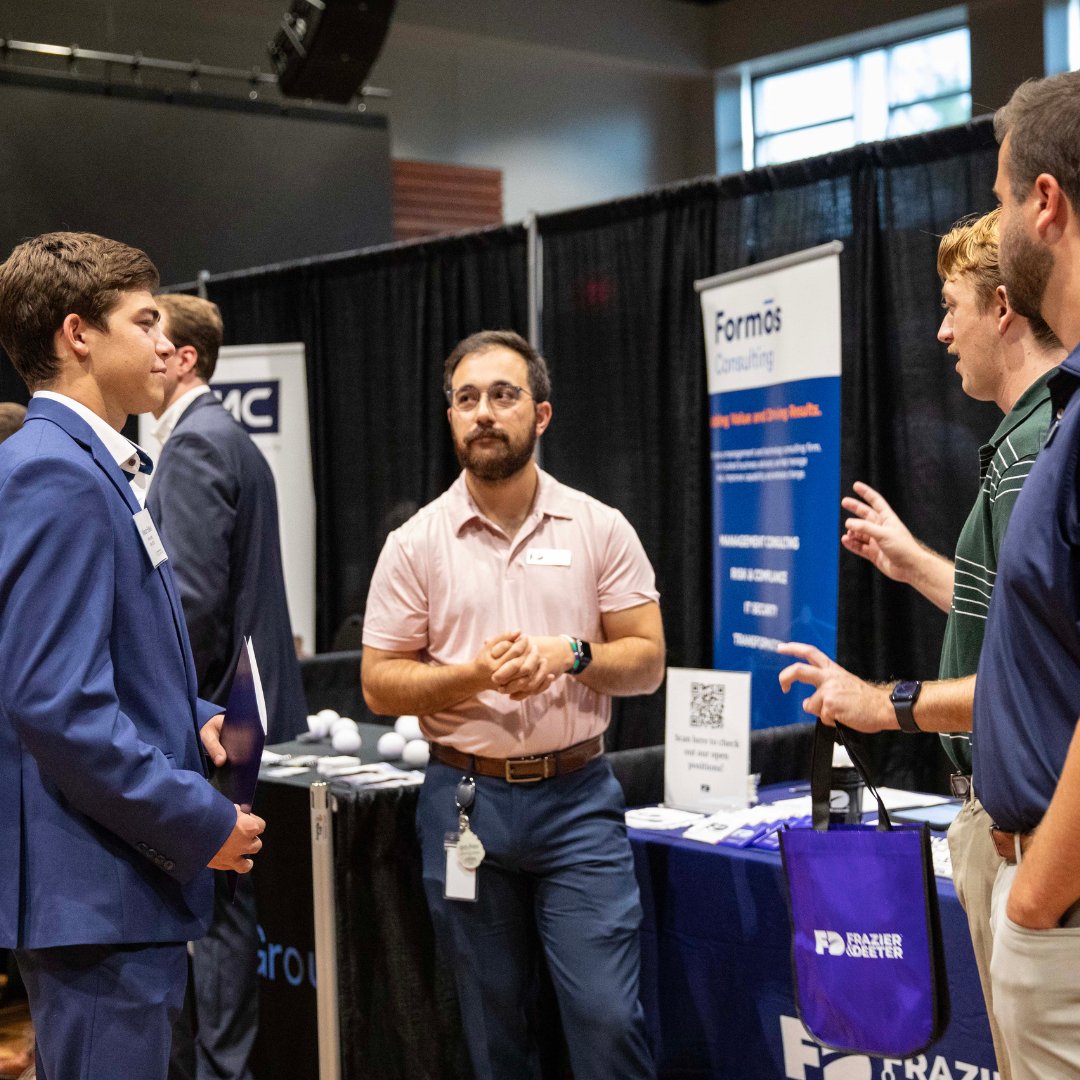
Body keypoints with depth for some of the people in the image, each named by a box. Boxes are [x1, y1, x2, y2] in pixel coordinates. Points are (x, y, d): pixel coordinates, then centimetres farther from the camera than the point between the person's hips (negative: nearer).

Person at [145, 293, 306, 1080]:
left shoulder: (195, 443, -14)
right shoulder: (229, 438, 17)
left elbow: (195, 593, -22)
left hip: (213, 714, -10)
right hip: (240, 704, 10)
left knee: (214, 905, -2)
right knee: (225, 901, 14)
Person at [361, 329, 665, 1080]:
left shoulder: (600, 529, 1)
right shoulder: (416, 544, 0)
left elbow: (647, 660, 2)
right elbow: (380, 684, 1)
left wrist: (567, 654, -16)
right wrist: (473, 675, -16)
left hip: (578, 793, -1)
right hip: (466, 797, 1)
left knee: (607, 1012, -5)